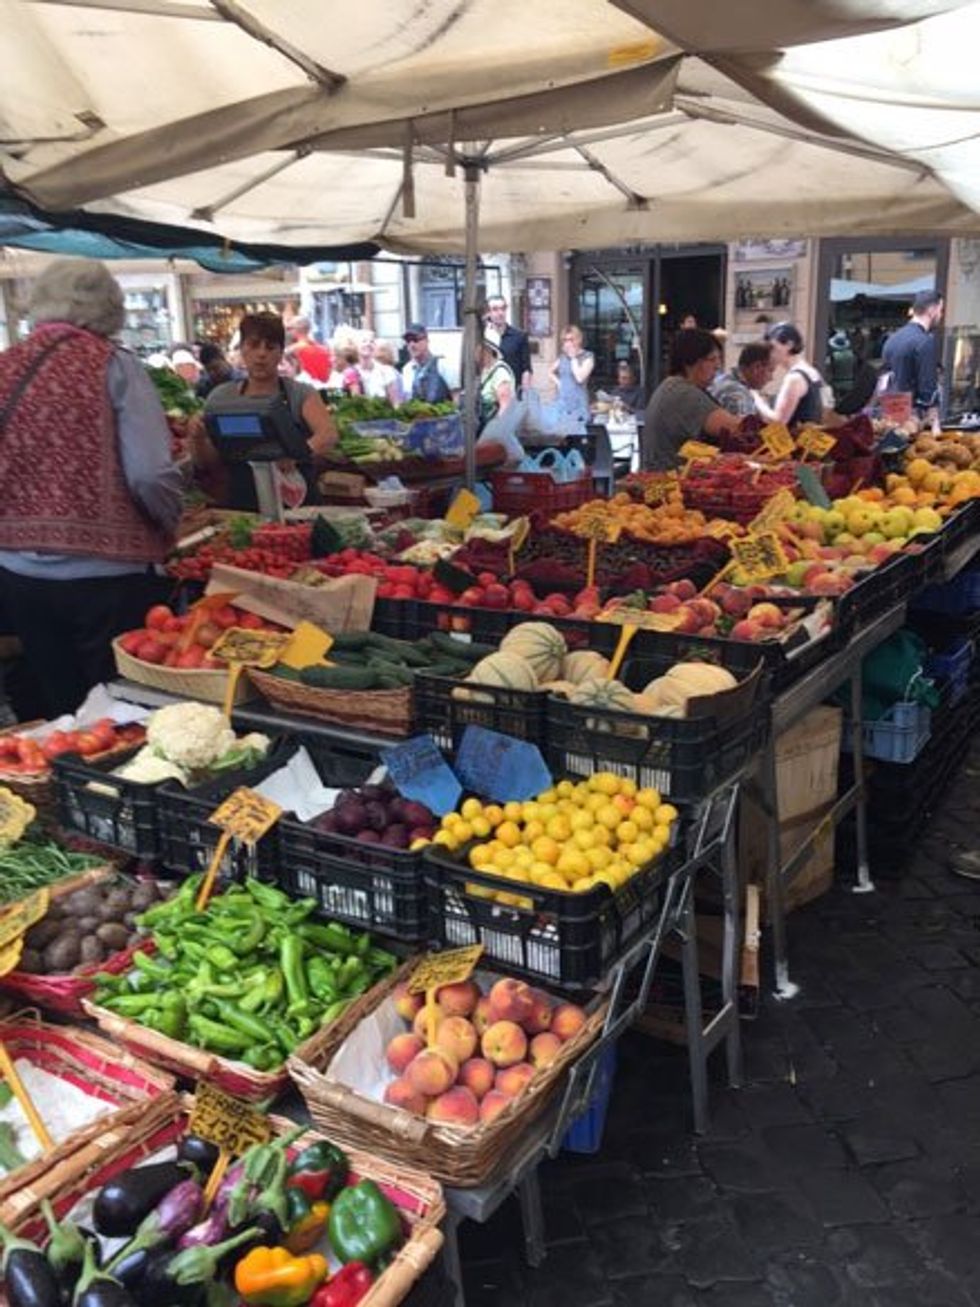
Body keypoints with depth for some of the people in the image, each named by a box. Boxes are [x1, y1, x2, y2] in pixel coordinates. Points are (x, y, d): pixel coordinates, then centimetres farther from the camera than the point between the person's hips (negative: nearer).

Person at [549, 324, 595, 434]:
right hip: (562, 403, 5)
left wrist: (573, 357, -9)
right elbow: (552, 372, 28)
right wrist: (558, 382, 10)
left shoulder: (587, 357, -4)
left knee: (578, 436, -10)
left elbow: (580, 377, -16)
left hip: (578, 405, -5)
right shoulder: (562, 356, 11)